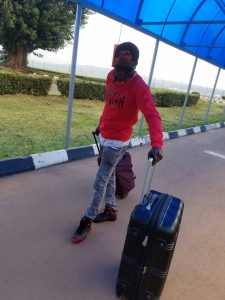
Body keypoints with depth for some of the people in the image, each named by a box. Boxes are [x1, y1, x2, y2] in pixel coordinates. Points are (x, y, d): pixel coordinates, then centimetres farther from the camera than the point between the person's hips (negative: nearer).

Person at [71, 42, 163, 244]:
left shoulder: (139, 87, -22)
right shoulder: (111, 76, 0)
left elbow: (152, 116, -34)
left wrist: (157, 144, -49)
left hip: (118, 141, -7)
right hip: (105, 135, 7)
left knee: (100, 182, -1)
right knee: (109, 175, 19)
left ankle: (87, 221, 16)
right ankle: (111, 210, 38)